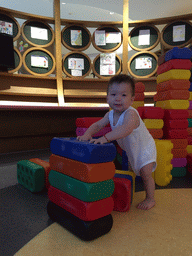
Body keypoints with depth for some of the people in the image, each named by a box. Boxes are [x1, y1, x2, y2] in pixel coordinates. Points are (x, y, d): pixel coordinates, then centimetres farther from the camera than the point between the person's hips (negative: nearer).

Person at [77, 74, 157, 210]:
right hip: (130, 149, 7)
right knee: (135, 170, 23)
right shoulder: (110, 114, -13)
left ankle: (150, 199, 16)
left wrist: (105, 138, -65)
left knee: (145, 173, -5)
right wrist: (88, 134, -31)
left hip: (145, 148, -7)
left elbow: (126, 129, -58)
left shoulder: (131, 114, -39)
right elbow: (98, 125, -10)